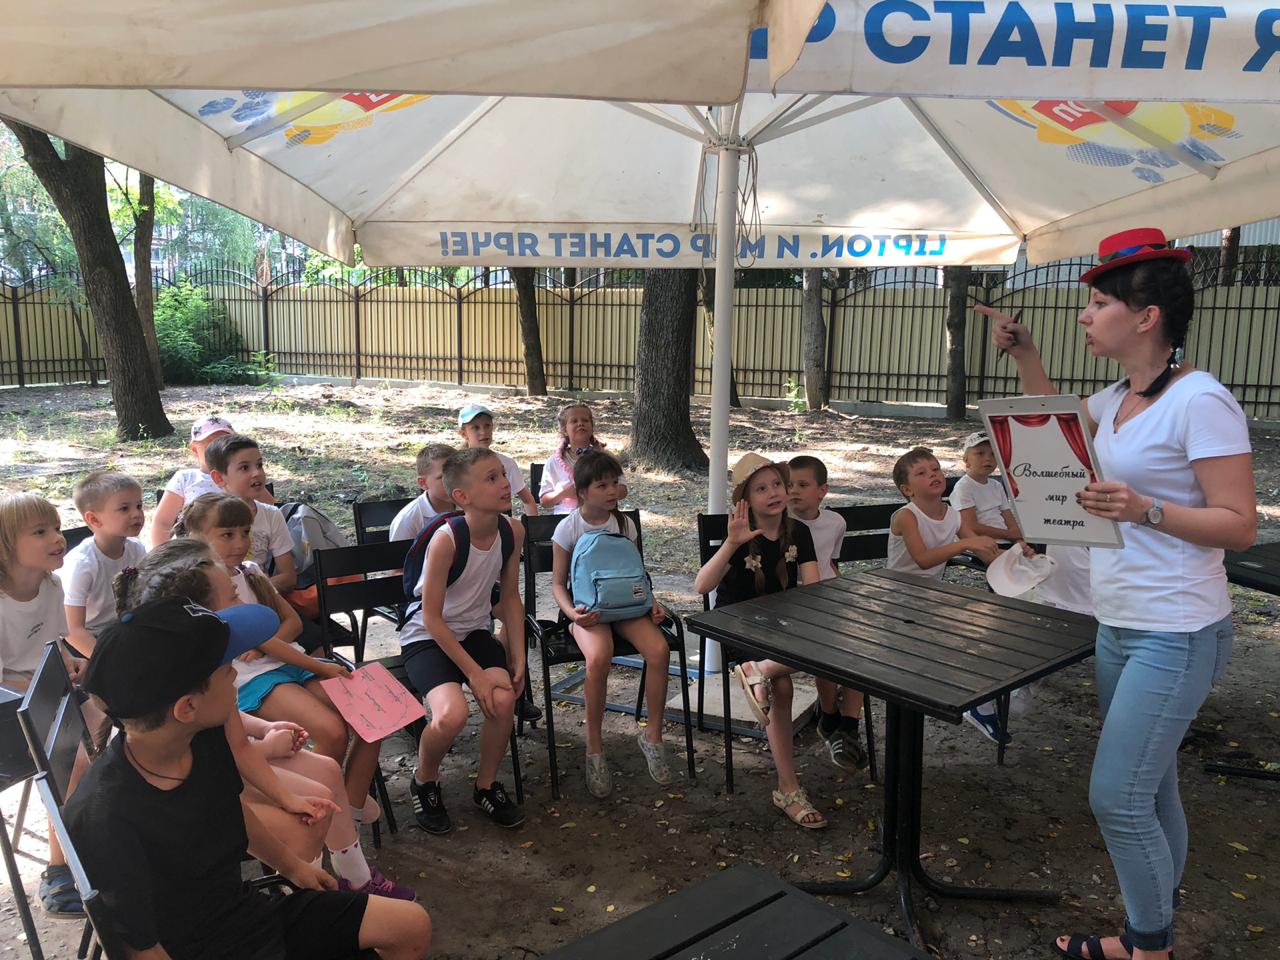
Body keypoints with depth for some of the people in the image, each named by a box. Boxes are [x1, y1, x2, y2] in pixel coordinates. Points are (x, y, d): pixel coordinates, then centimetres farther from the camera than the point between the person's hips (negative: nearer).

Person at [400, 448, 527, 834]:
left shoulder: (512, 531, -9)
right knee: (451, 714, -29)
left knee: (503, 698, -22)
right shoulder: (446, 539, -26)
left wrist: (517, 658, -2)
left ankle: (487, 786, 7)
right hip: (427, 638, -5)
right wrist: (474, 672, -20)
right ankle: (424, 783, 7)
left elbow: (509, 597, 4)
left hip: (474, 631, 5)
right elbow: (432, 618, -20)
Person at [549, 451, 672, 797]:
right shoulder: (568, 528, -4)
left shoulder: (624, 524, 7)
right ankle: (594, 748, -16)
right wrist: (571, 612, -19)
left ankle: (652, 736, -5)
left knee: (659, 649, -26)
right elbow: (558, 583, 1)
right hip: (588, 609, -3)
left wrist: (650, 603, -2)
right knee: (599, 656, -36)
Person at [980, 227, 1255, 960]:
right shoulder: (1120, 399, 7)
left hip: (1176, 636, -8)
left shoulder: (1201, 400, -18)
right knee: (1150, 791, 19)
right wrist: (1025, 355, 16)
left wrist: (1145, 511, -30)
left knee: (1118, 798, -4)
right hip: (1120, 625, 8)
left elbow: (1240, 525, -17)